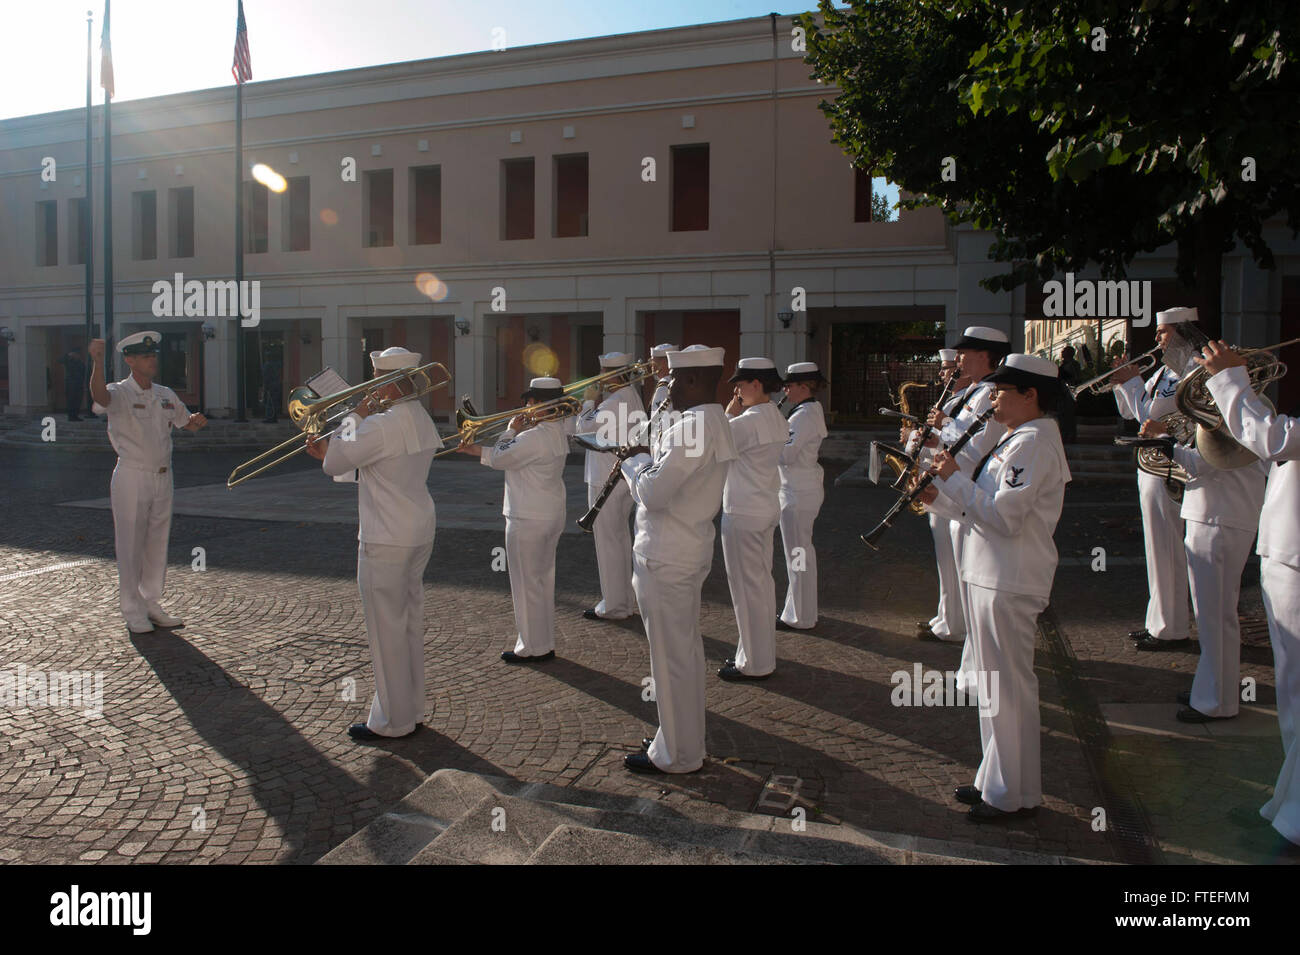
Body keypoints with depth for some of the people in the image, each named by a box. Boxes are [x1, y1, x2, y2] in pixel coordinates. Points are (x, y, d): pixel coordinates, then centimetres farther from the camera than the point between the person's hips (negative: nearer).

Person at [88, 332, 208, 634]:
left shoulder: (166, 395, 11)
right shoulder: (119, 393, -7)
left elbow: (187, 423, 21)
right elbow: (99, 395, -30)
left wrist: (197, 420, -3)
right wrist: (98, 362, -48)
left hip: (163, 477, 6)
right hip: (132, 477, -6)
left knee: (157, 544, 12)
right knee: (131, 546, 1)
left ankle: (152, 604, 24)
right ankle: (133, 612, 10)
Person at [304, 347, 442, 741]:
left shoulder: (383, 425, -20)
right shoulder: (422, 420, 10)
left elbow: (335, 465, -11)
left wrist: (355, 416, -4)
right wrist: (329, 451, 13)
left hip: (386, 542, -9)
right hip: (420, 534, 9)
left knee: (387, 632, 1)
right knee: (410, 625, 16)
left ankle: (393, 722, 12)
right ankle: (411, 710, 28)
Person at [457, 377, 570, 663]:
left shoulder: (533, 438, -24)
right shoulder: (558, 433, 8)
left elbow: (499, 459, -12)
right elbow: (513, 458, 14)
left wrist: (511, 430, 2)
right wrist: (479, 451, 11)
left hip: (528, 521, -10)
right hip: (552, 516, 10)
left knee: (526, 584, 2)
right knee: (544, 580, 17)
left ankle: (531, 648, 12)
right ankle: (546, 644, 27)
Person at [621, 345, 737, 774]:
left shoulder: (691, 428, -23)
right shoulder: (716, 423, 10)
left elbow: (653, 494, -25)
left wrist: (635, 460, -7)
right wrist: (650, 459, 5)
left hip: (666, 558, -10)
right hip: (690, 549, 10)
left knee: (672, 656, 2)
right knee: (685, 650, 19)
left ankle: (676, 755, 15)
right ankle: (683, 736, 34)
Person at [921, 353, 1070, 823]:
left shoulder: (1033, 443, -17)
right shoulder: (1020, 439, 16)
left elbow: (1004, 515, -26)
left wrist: (953, 478, -17)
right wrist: (945, 492, 4)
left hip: (1008, 583, -11)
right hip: (990, 574, 11)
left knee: (1007, 686, -1)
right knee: (996, 683, 18)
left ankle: (1014, 796, 11)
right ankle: (996, 780, 30)